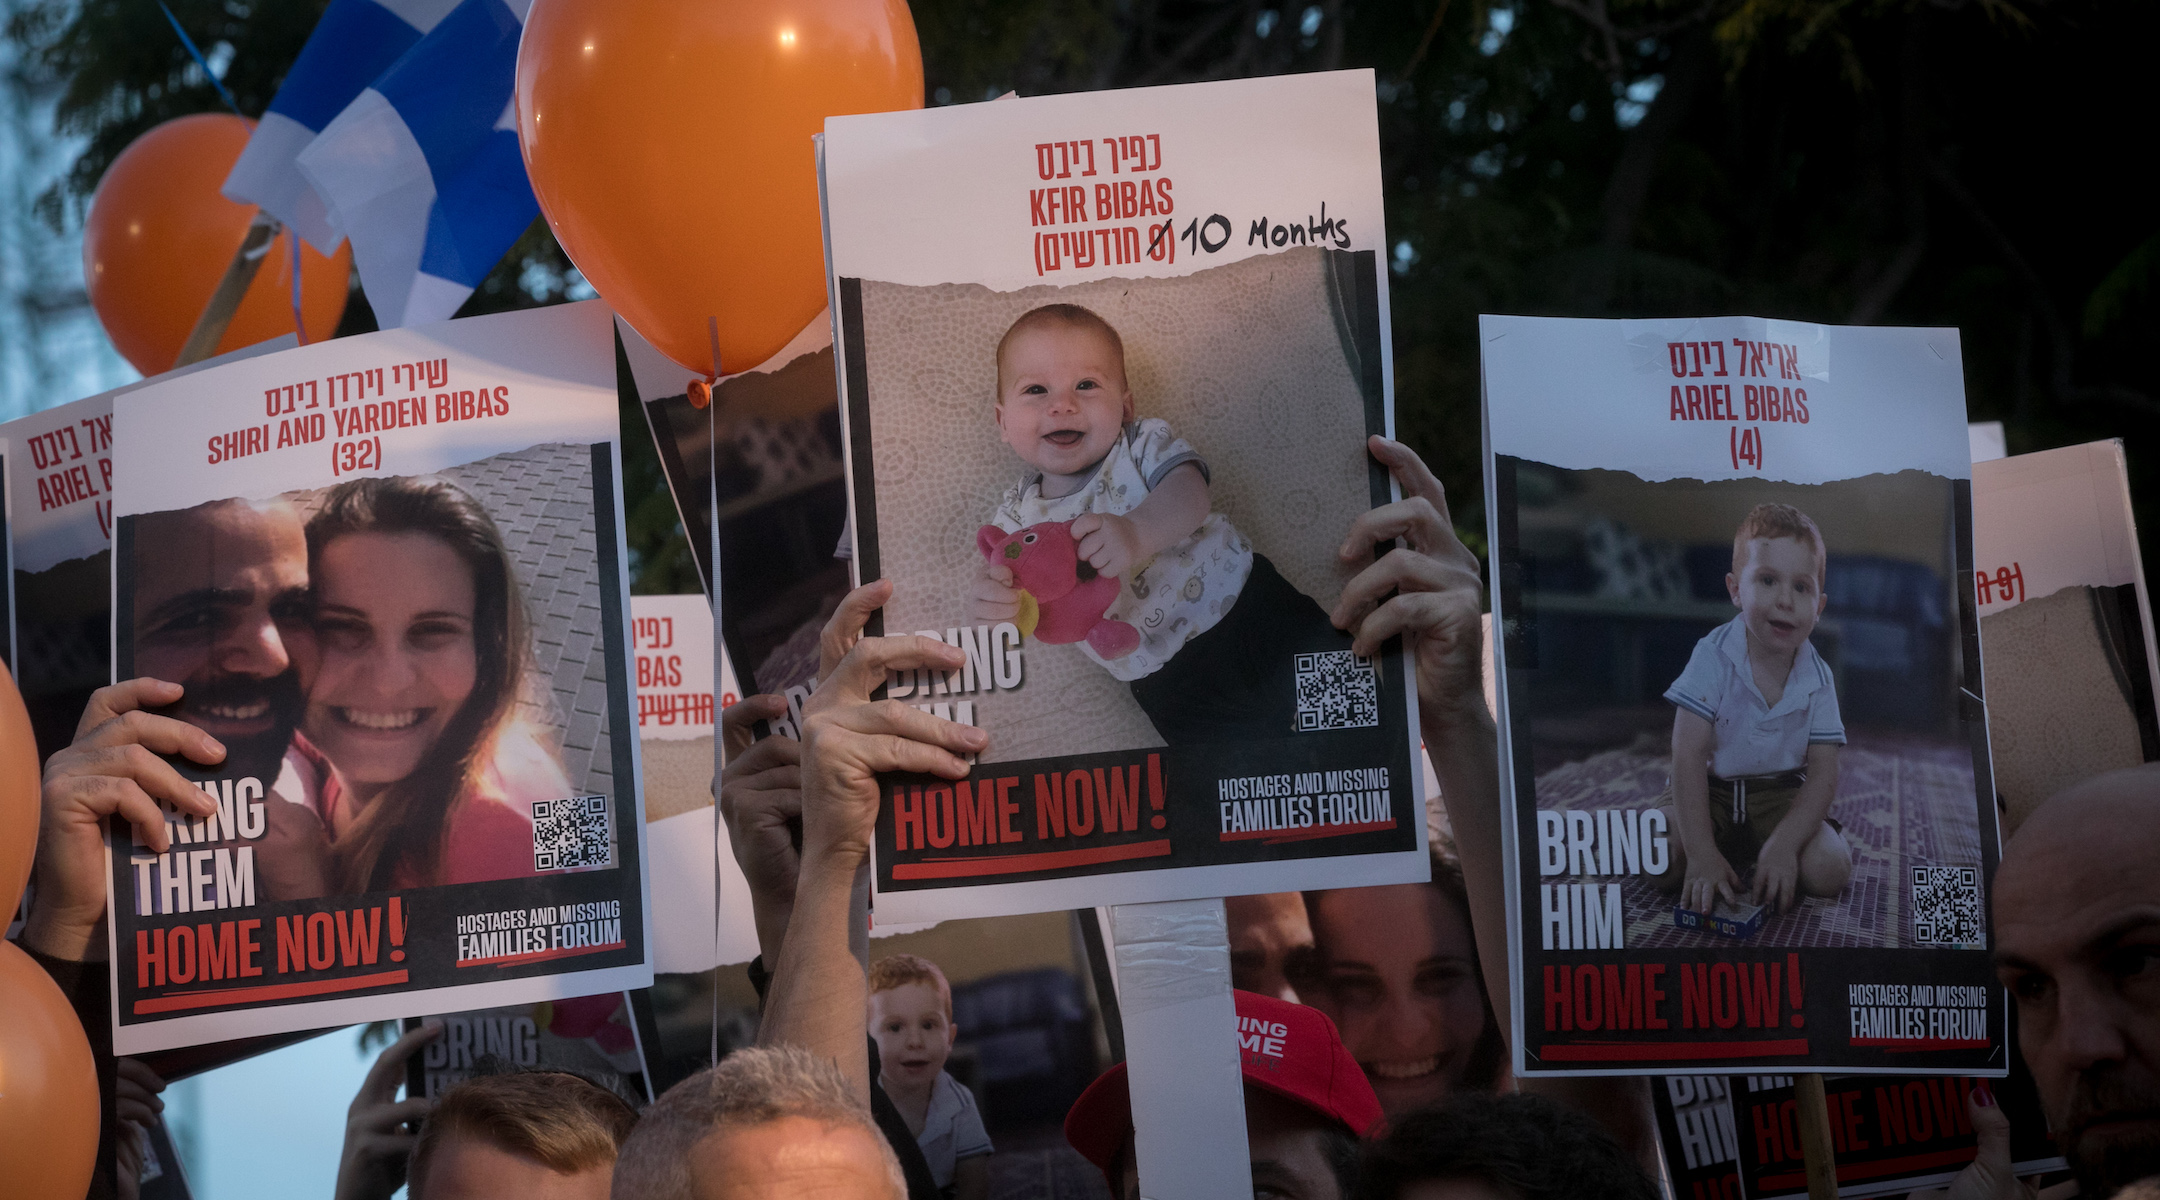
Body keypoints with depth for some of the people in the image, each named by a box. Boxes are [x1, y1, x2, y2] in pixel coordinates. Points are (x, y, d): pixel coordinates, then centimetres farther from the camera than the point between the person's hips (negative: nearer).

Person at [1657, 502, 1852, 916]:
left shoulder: (1817, 679, -9)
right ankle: (1736, 854, 4)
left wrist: (1784, 845, -29)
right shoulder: (1713, 658, -17)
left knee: (1827, 871, -25)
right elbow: (1689, 755, -22)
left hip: (1780, 797, 2)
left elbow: (1823, 773, -11)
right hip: (1712, 793, -2)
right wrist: (1701, 853, -31)